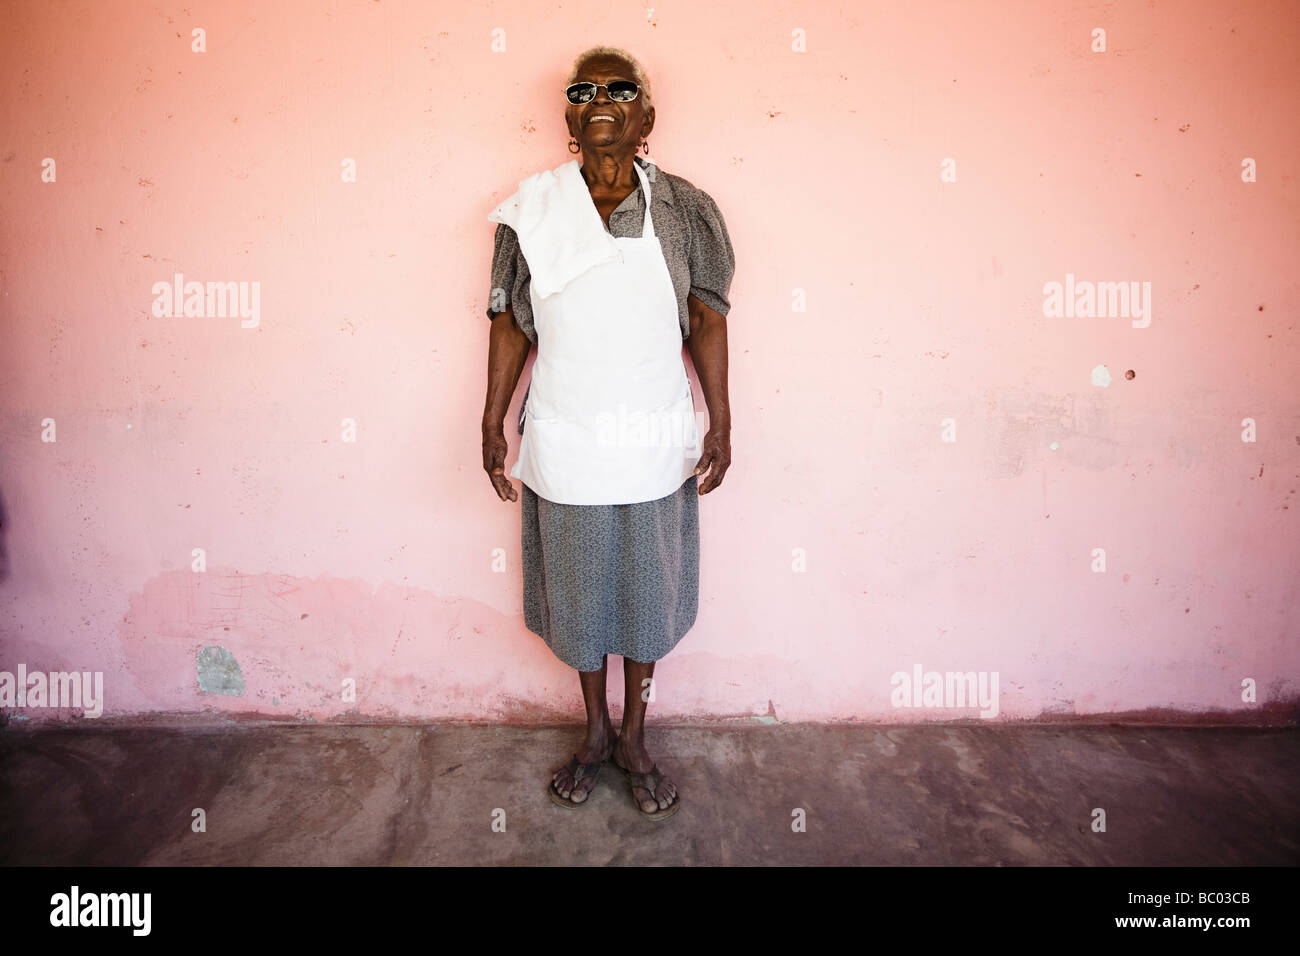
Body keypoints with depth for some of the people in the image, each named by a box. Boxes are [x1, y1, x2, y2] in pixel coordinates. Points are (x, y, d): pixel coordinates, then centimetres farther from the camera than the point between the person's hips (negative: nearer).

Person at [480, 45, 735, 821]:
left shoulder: (683, 210, -1)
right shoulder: (531, 210, -1)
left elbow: (707, 320, 0)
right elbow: (510, 323, 2)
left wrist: (721, 422, -5)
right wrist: (493, 424, 0)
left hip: (656, 443, 0)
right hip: (565, 444, 1)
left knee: (648, 591, 13)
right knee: (579, 592, 14)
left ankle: (634, 737, 36)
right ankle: (596, 732, 38)